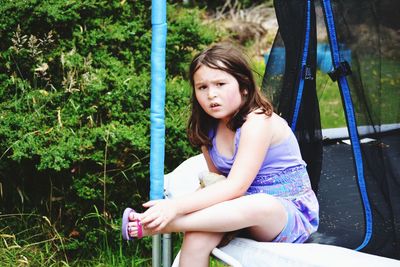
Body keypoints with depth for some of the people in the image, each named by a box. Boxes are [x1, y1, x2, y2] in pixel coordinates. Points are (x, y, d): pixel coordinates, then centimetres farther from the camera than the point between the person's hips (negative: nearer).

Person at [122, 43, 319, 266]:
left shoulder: (259, 121, -19)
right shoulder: (208, 128, 5)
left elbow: (236, 186, -28)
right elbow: (217, 178, 8)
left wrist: (176, 206, -37)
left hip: (292, 215, -5)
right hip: (245, 210, 6)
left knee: (260, 206, -41)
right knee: (197, 237, -29)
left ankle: (151, 225, -35)